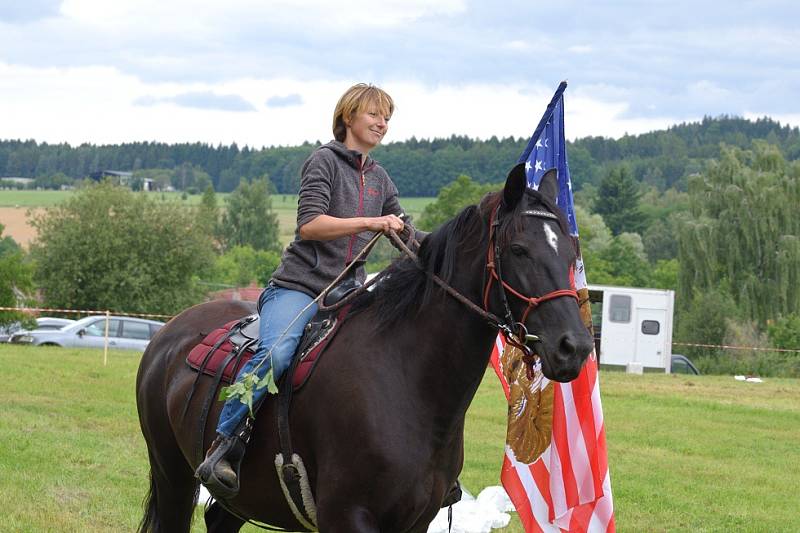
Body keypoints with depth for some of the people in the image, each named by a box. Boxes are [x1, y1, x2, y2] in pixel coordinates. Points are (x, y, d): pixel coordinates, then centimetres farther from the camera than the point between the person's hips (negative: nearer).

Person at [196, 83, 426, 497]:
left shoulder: (379, 179, 21)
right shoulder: (325, 161, 1)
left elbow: (407, 236, 31)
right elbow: (309, 225, -13)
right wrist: (371, 222, -17)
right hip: (300, 287, -7)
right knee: (275, 353, -34)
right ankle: (223, 447, -30)